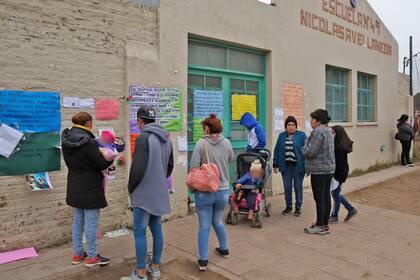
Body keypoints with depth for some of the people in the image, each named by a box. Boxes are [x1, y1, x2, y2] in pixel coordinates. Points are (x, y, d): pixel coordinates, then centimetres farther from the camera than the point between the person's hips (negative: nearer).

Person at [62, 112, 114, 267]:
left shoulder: (66, 140, 1)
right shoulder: (88, 142, -24)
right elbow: (102, 164, -18)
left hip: (74, 188, 8)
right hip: (90, 189, -8)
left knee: (77, 221, 18)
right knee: (91, 223, 4)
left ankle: (77, 254, 30)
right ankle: (92, 257, 16)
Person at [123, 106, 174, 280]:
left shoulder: (143, 138, -16)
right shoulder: (166, 138, 9)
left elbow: (137, 168, -19)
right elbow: (170, 165, 15)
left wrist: (131, 188, -4)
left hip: (144, 194, -8)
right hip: (160, 193, 8)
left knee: (140, 232, 3)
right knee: (156, 229, 15)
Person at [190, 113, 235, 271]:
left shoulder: (201, 143, -13)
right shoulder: (226, 143, -3)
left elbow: (193, 167, -13)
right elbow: (231, 159, 14)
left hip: (204, 192, -3)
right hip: (223, 191, 4)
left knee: (204, 226, 9)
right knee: (217, 221, 26)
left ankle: (203, 261, 13)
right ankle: (224, 249, 41)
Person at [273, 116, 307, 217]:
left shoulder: (301, 135, -1)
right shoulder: (281, 136, 8)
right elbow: (277, 150, 10)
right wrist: (275, 165, 7)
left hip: (298, 166, -3)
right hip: (286, 166, 3)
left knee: (298, 187, 6)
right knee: (287, 187, 7)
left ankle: (298, 207, 18)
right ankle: (288, 207, 21)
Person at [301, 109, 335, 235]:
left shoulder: (318, 132, -16)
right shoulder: (328, 131, 16)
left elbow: (310, 152, -20)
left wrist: (304, 147, 0)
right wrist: (308, 145, 11)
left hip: (319, 170, -10)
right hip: (329, 168, 10)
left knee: (319, 198, -2)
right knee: (326, 197, 12)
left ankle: (320, 226, 5)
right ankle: (325, 225, 20)